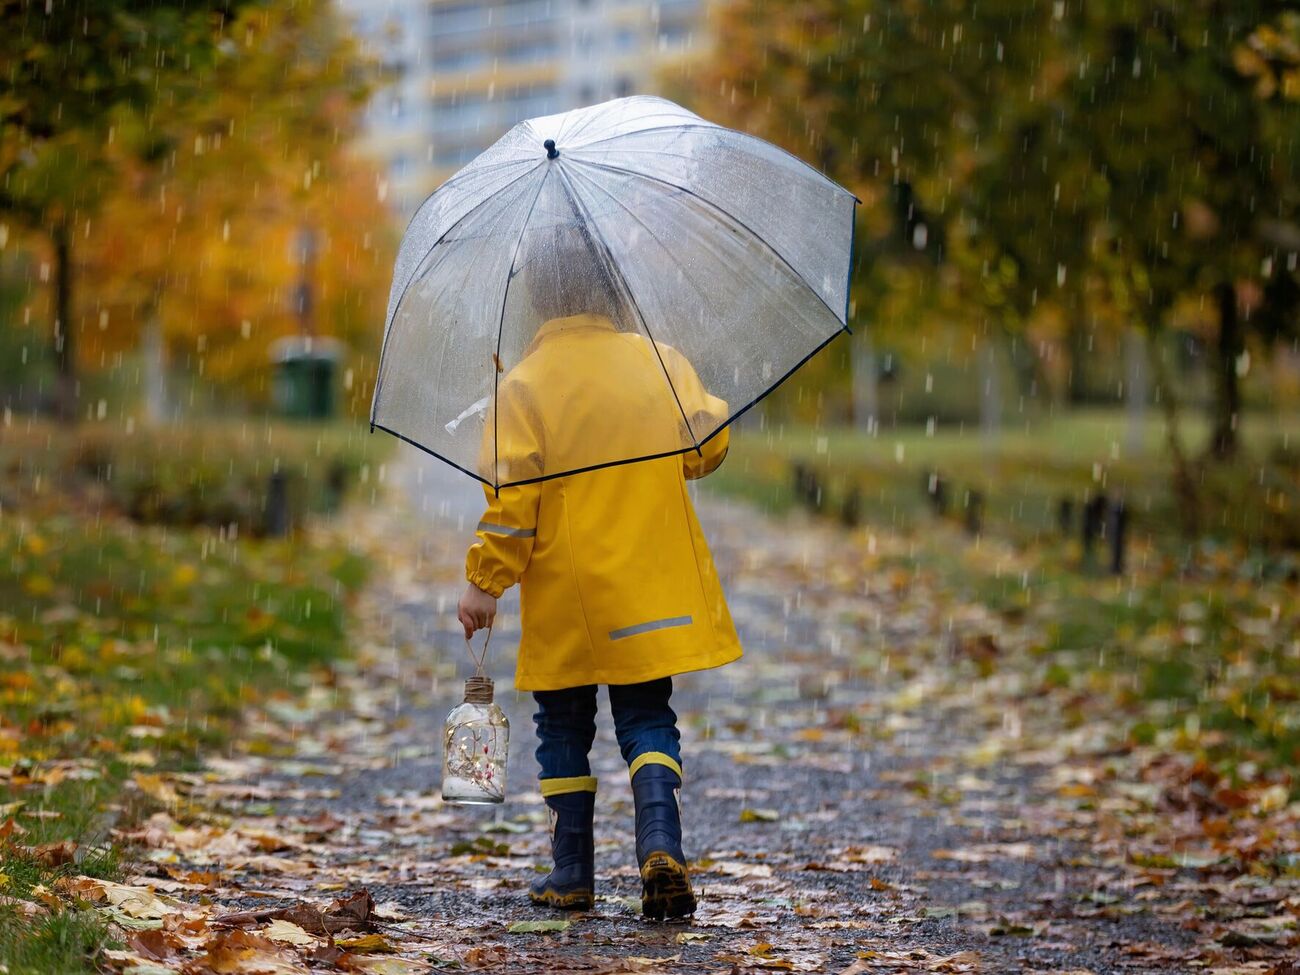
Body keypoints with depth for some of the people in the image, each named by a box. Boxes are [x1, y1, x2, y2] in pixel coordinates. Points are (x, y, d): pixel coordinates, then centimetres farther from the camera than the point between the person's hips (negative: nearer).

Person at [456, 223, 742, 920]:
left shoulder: (523, 385, -10)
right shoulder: (658, 361, -2)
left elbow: (511, 497, -13)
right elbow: (707, 449, 5)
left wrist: (484, 583, -5)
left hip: (562, 602, -2)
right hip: (650, 591, 2)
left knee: (564, 729, 12)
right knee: (647, 719, 10)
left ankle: (573, 873, 14)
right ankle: (660, 843, -13)